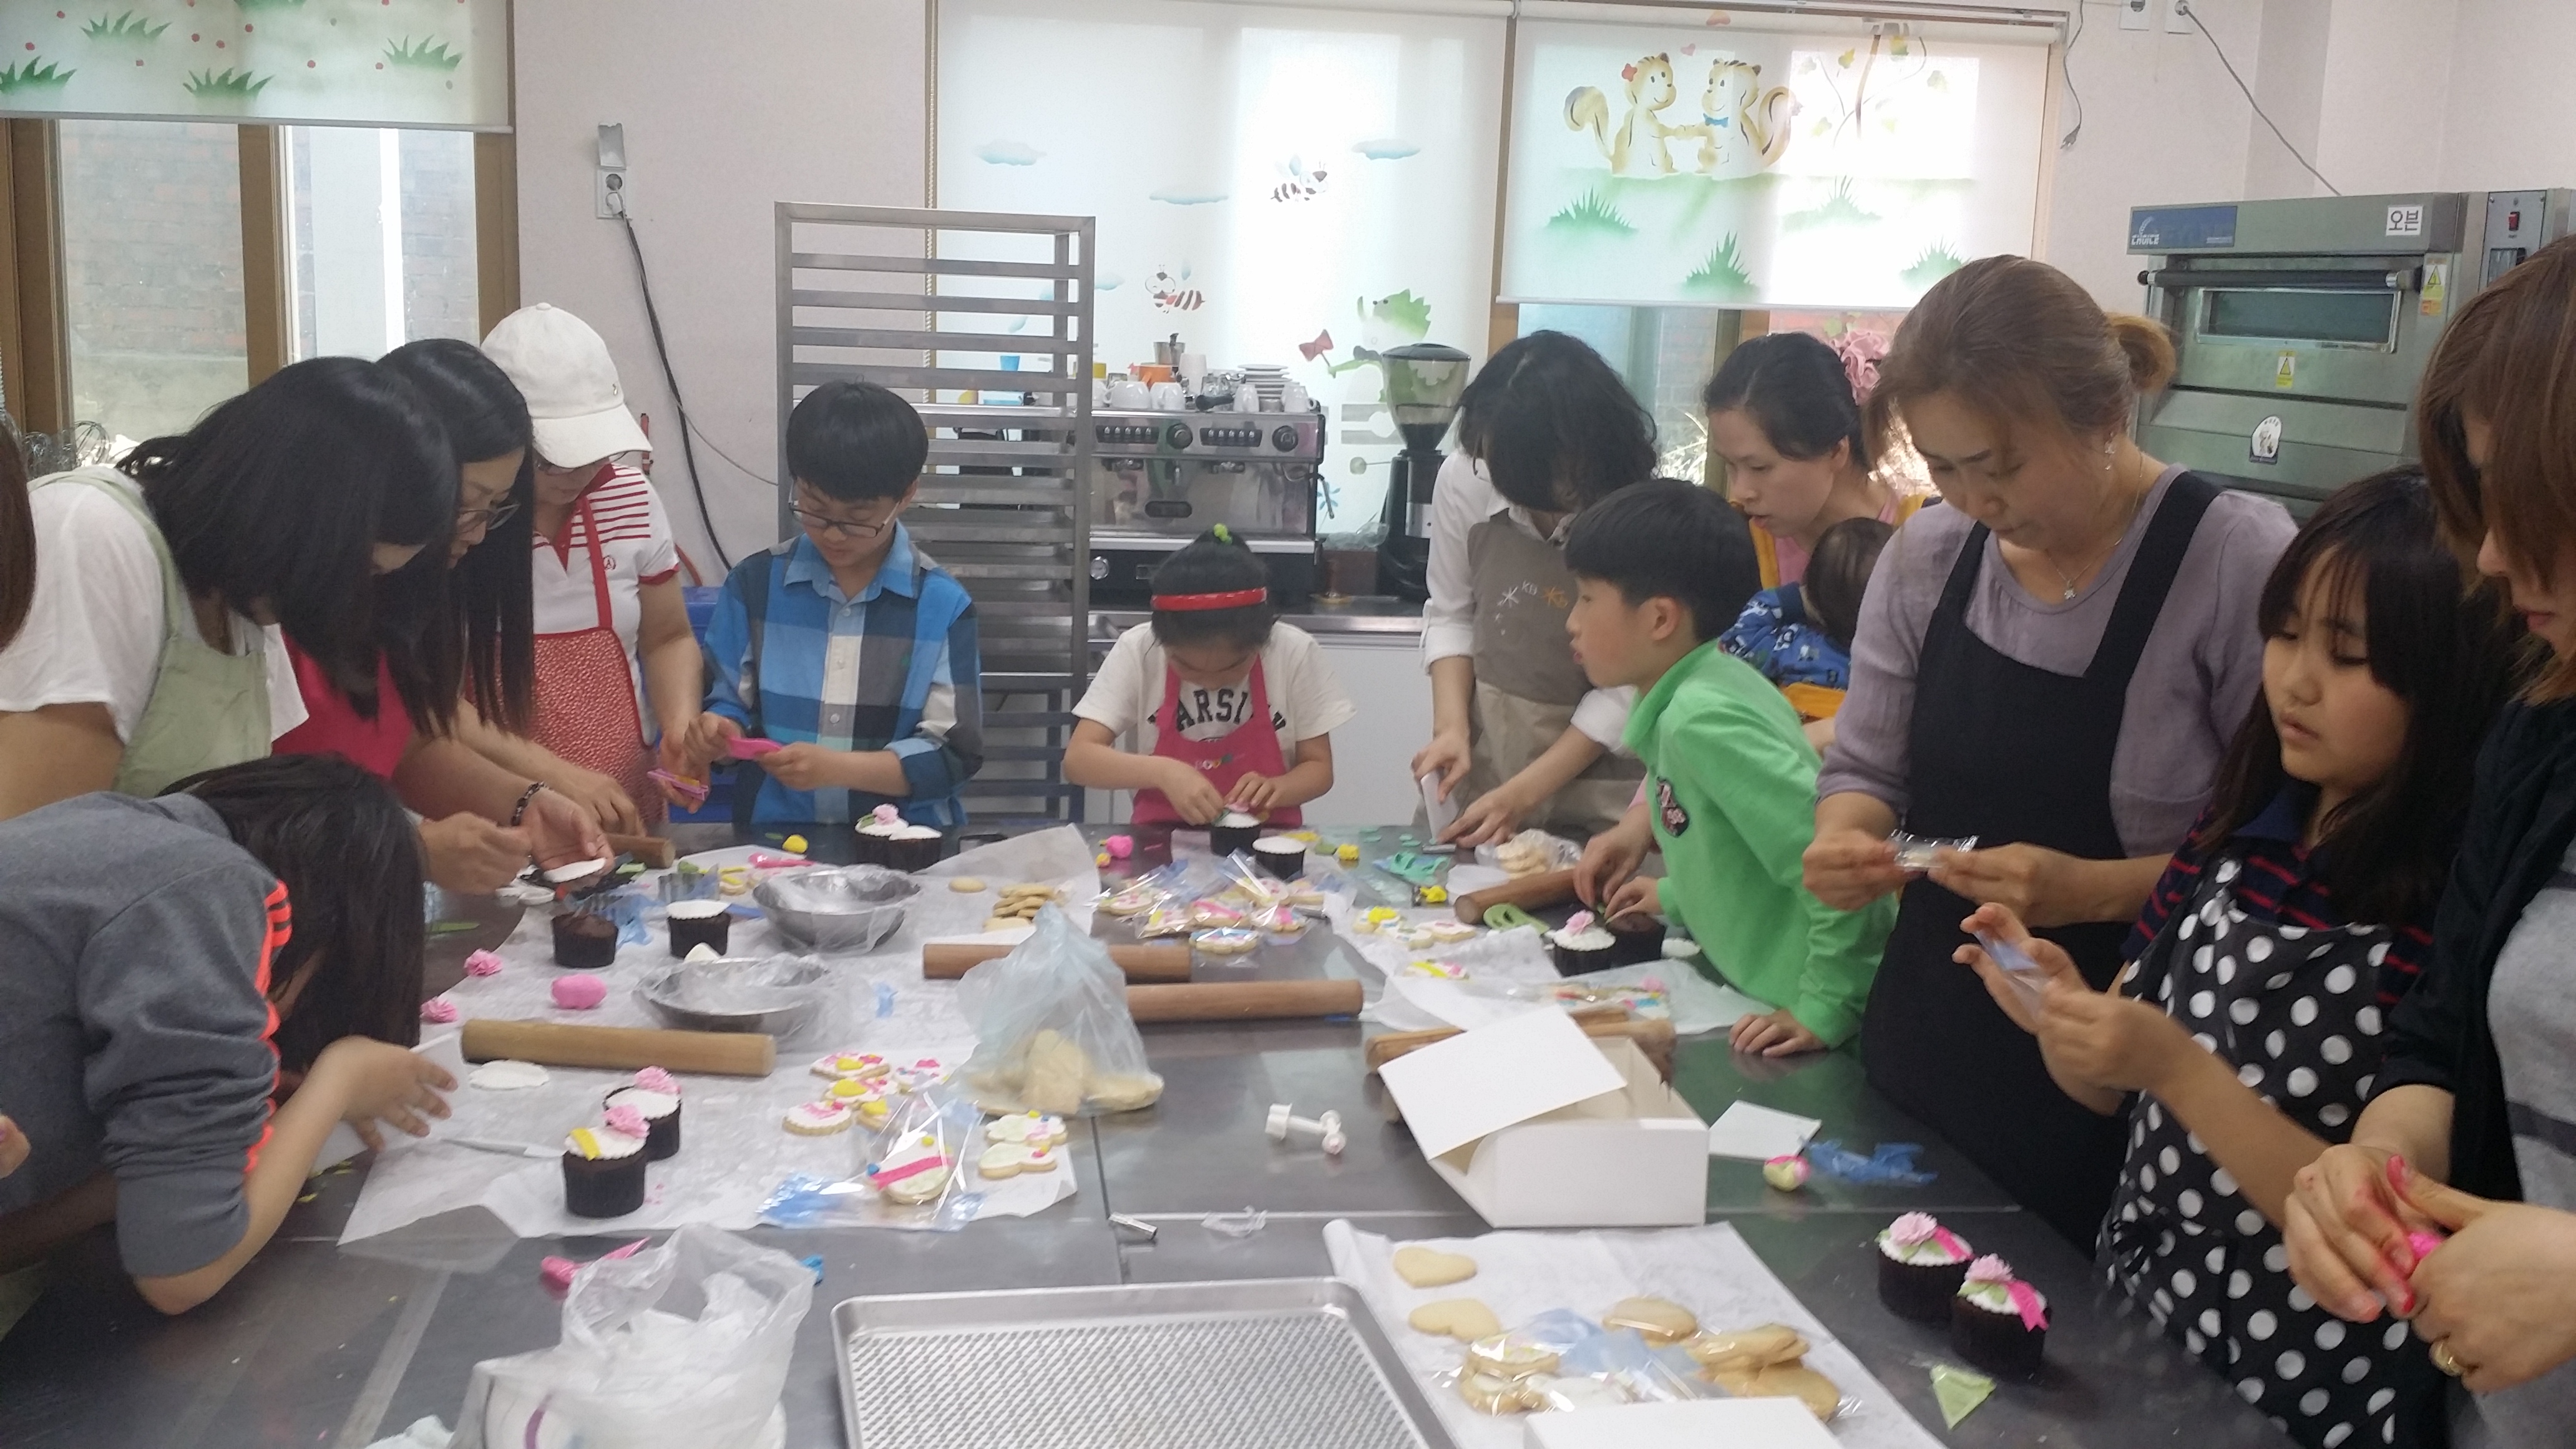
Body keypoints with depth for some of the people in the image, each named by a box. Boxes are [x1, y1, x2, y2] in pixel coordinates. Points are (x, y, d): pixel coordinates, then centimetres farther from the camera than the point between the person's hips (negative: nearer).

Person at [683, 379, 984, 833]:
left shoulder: (942, 605, -2)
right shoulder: (755, 584, 5)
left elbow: (953, 754, -5)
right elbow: (731, 704, 12)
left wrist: (835, 767, -15)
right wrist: (721, 733, -10)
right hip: (773, 835, 3)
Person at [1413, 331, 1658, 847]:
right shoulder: (1462, 479, -10)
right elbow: (1451, 615, 4)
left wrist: (1520, 795, -17)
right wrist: (1451, 727, -10)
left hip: (1597, 762, -3)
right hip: (1481, 750, 3)